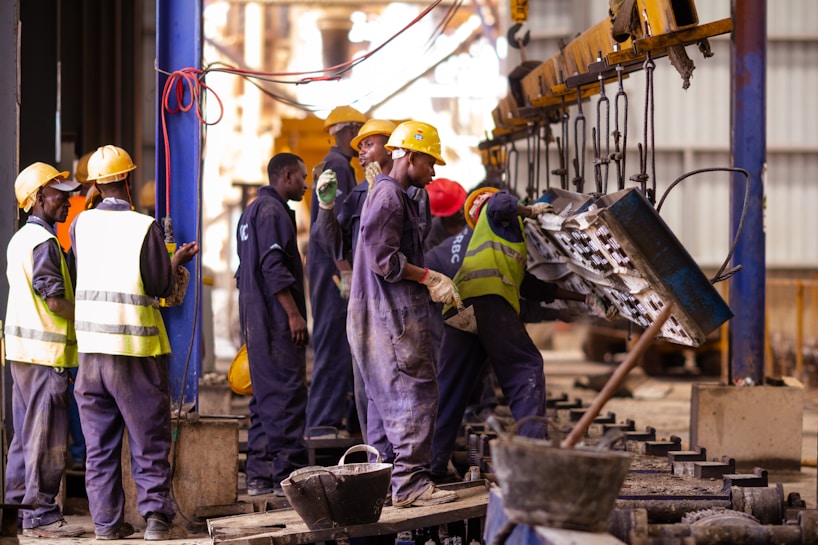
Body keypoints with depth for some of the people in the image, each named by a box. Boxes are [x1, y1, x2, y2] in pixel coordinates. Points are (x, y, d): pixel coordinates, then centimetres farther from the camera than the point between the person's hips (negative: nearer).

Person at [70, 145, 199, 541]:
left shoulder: (81, 224, 3)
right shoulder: (144, 227, -9)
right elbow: (162, 287, -6)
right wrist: (178, 260, 12)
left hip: (91, 345, 4)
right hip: (135, 348, -4)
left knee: (99, 443, 9)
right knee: (149, 439, 4)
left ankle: (107, 522, 9)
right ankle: (156, 515, -3)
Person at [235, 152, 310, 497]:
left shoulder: (252, 211, 21)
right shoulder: (272, 211, -11)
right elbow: (274, 268, -20)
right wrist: (294, 314, -20)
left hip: (256, 320, 11)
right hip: (276, 318, -11)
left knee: (265, 395, 12)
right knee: (287, 392, -10)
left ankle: (258, 475, 12)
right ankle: (288, 474, -11)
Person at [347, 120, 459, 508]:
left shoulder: (394, 196, 21)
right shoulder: (388, 197, -12)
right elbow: (384, 260, -20)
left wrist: (436, 286, 17)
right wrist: (429, 278, -13)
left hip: (388, 314, 11)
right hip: (393, 316, -11)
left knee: (386, 399, 12)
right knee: (415, 393, -12)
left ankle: (384, 481, 16)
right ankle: (411, 482, -13)